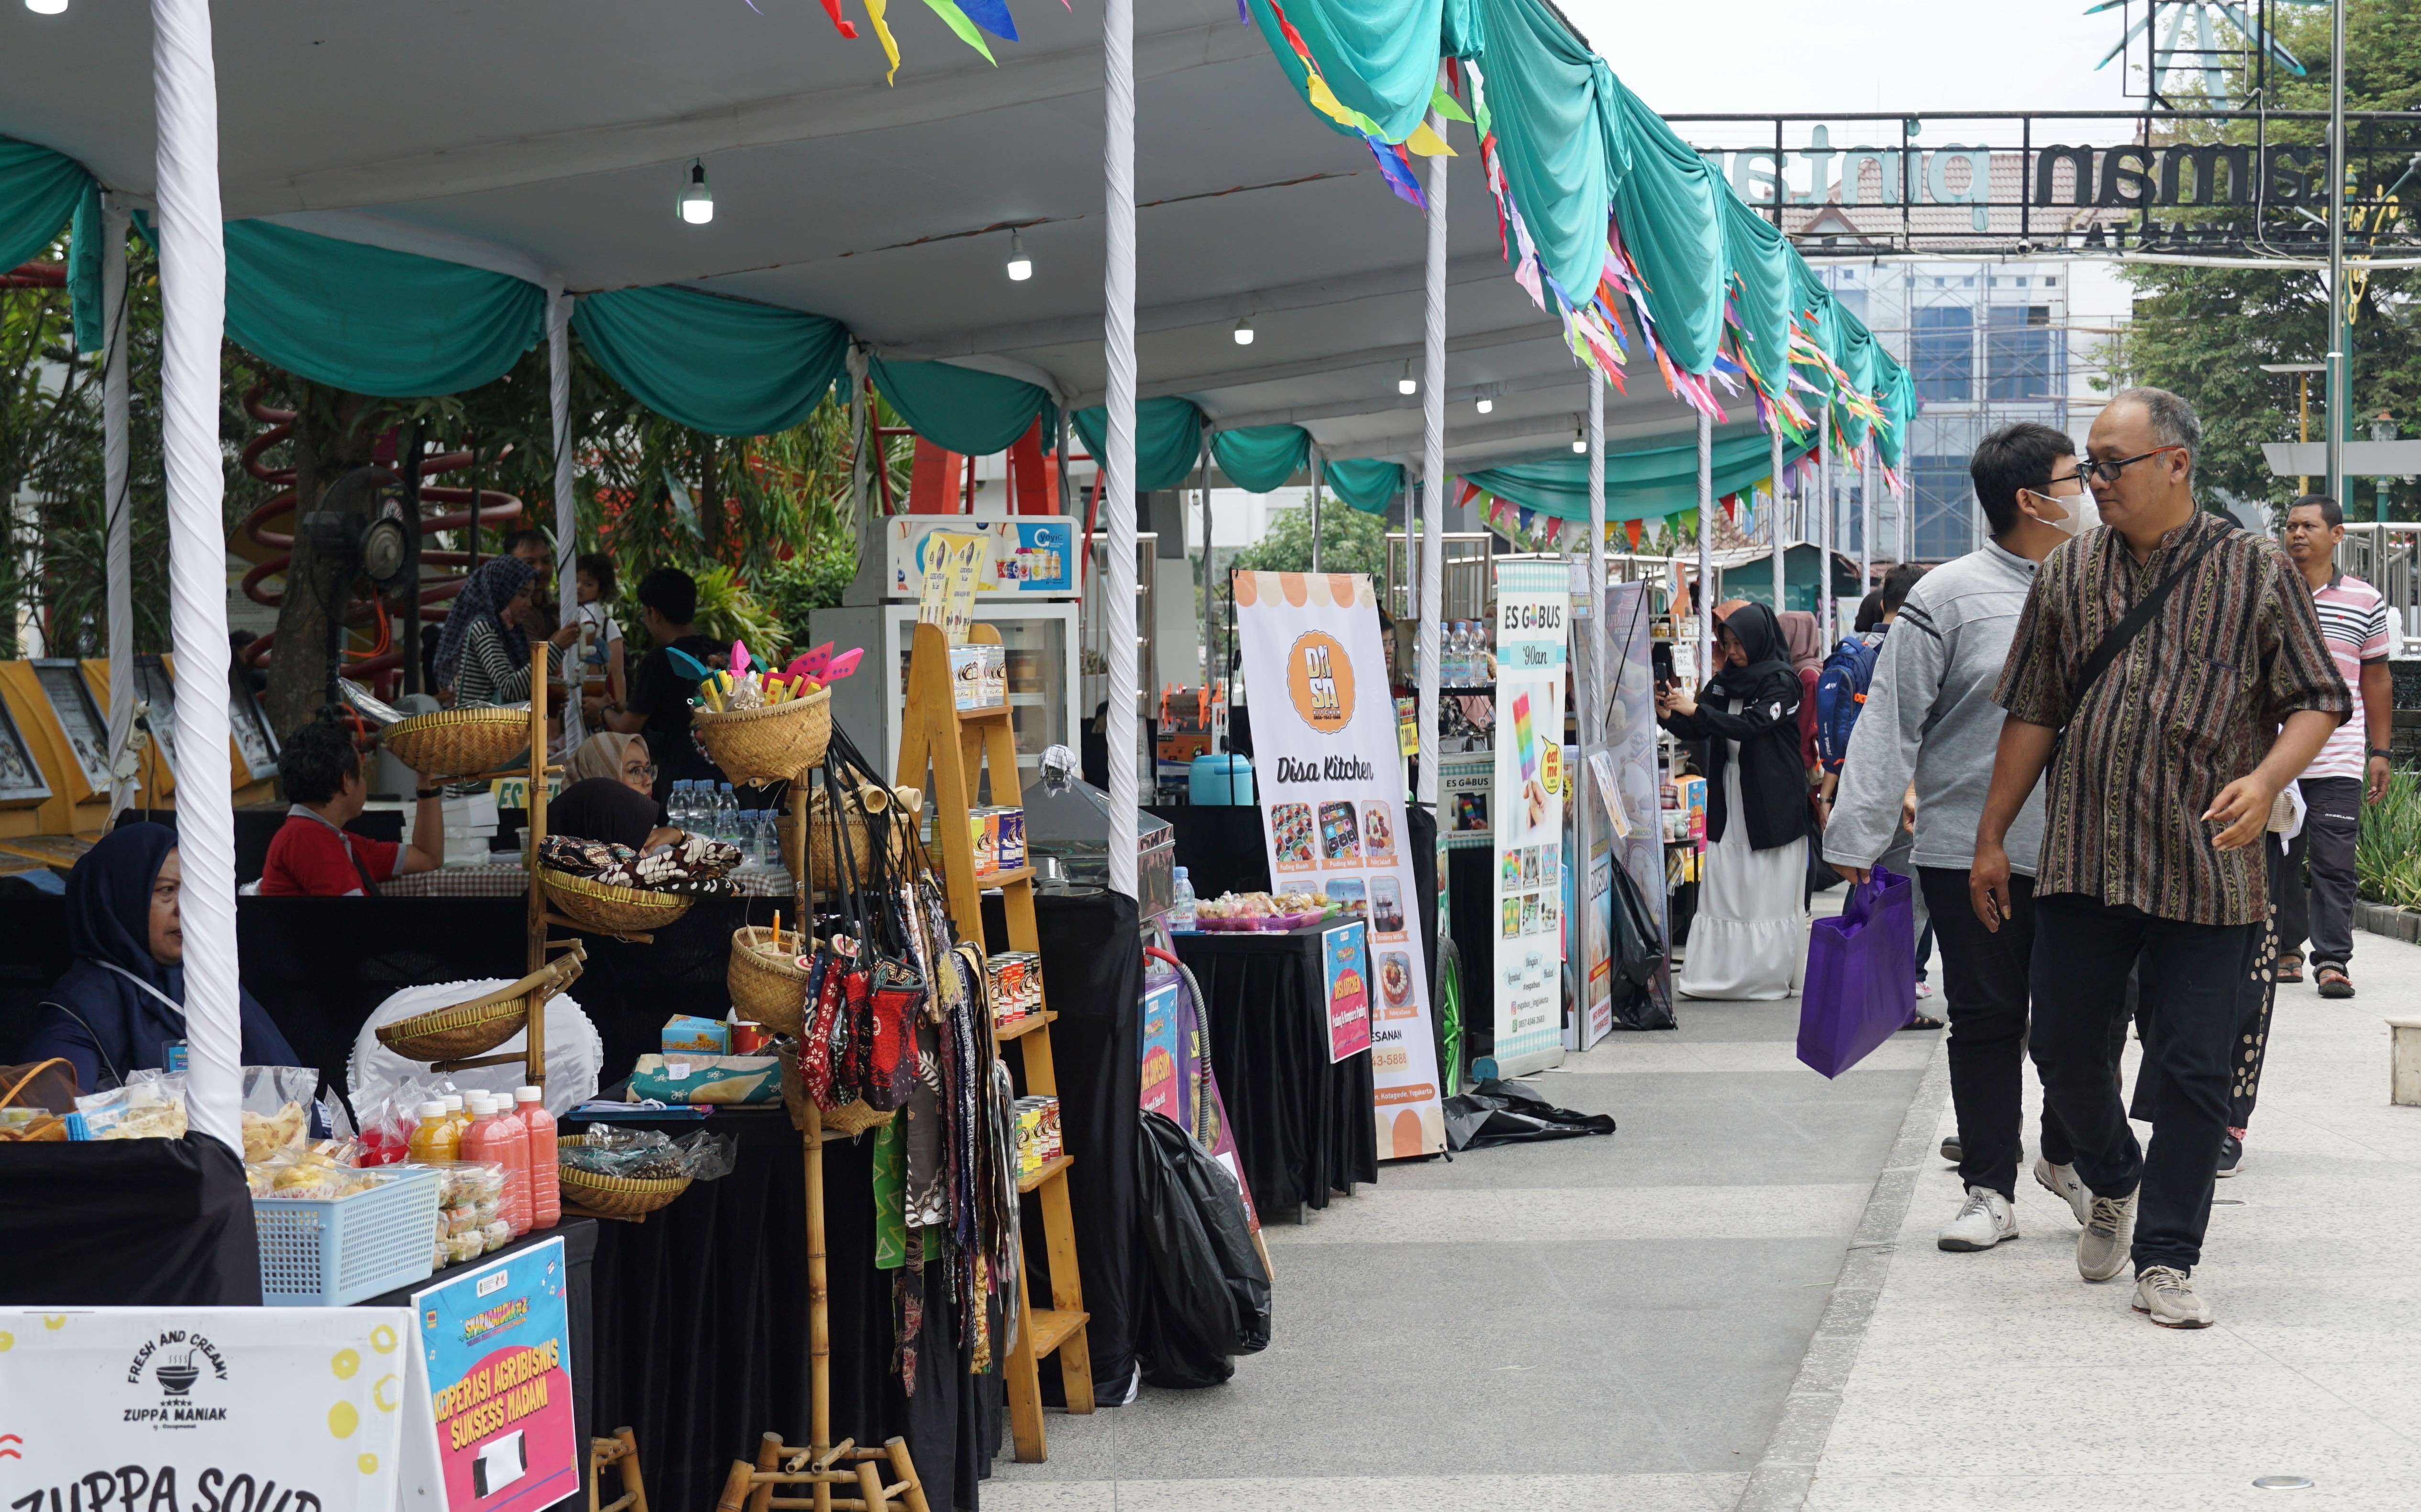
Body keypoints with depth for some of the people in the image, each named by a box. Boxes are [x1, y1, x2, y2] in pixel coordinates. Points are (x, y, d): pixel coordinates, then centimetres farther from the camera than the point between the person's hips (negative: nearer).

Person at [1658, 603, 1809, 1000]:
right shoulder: (1724, 681, 11)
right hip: (1730, 799, 6)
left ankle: (1772, 975, 3)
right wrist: (1668, 716, -9)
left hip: (1772, 801, -6)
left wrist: (1695, 709, -21)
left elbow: (1751, 727, -20)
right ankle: (1724, 974, 5)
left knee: (1769, 891, -3)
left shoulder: (1781, 681, -8)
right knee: (1724, 887, 3)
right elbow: (1697, 732, 11)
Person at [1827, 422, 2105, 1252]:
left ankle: (2069, 1157, 31)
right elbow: (1891, 722, -6)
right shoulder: (1948, 597, -5)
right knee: (1986, 1021, 5)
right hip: (1969, 850, -4)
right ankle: (1989, 1191, 16)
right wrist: (1858, 835, -9)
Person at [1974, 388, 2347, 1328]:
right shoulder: (2067, 576, 9)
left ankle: (2166, 1260, 11)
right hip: (2081, 862, 3)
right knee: (2063, 1044, 8)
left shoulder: (2256, 572, -1)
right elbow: (2032, 715, 13)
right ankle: (2112, 1183, 36)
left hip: (2207, 869, -3)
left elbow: (2318, 700, -1)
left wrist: (2265, 780, -20)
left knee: (2191, 1069, -1)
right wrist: (1991, 838, 12)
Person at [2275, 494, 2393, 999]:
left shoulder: (2366, 601, 7)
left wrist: (2379, 752, 9)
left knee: (2334, 863, -4)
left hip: (2338, 762, -1)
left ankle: (2332, 960, -1)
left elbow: (2376, 679, 12)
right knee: (2278, 859, 7)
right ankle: (2286, 950, 19)